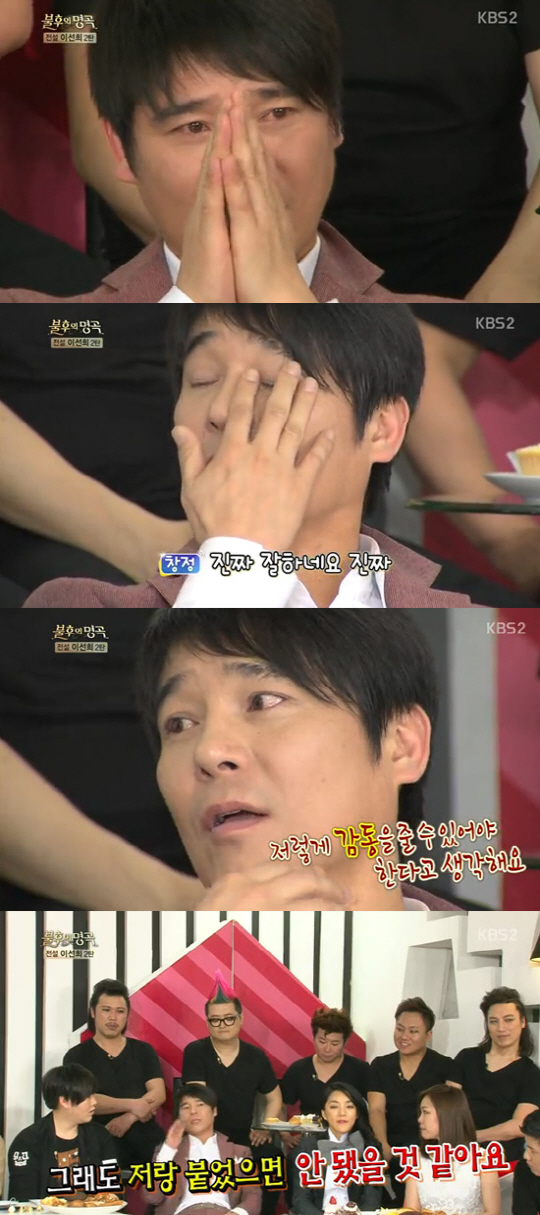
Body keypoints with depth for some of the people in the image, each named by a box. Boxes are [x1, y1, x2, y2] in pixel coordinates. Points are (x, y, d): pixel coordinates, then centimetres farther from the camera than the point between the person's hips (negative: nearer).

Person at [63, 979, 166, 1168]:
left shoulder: (144, 1051, 14)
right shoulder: (77, 1056, 6)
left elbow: (158, 1094, 3)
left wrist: (129, 1118, -14)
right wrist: (131, 1105, -17)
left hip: (147, 1141, 3)